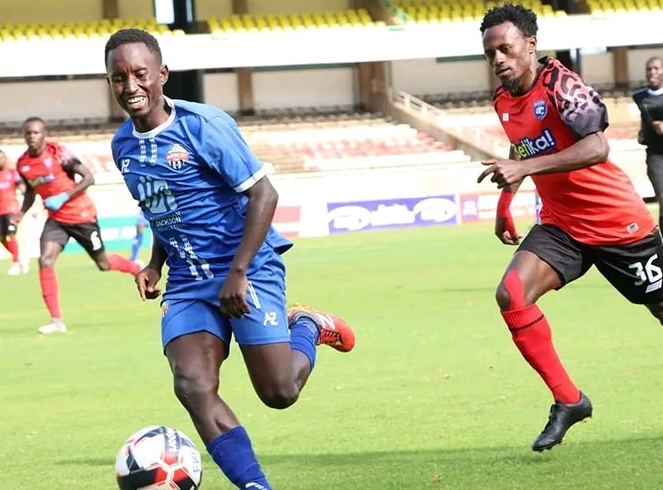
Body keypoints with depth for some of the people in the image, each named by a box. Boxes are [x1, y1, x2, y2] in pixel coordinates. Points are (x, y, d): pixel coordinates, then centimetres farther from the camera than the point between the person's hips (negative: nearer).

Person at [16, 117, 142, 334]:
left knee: (103, 263, 10)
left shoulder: (58, 153, -20)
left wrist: (64, 197, -27)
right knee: (45, 261, -17)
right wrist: (21, 214, -1)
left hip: (82, 215, -4)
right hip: (56, 219, 4)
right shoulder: (23, 164, -3)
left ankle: (140, 270, 41)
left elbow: (89, 178, -18)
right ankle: (56, 320, -13)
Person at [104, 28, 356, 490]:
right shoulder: (123, 145, 6)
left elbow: (263, 194, -16)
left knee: (279, 392, -5)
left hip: (249, 271, -5)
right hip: (187, 283, 5)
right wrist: (155, 264, 8)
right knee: (193, 385, -17)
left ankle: (307, 327, 27)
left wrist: (238, 272, -20)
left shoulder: (202, 124, -15)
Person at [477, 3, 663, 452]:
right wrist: (505, 203, 20)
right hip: (561, 225, 6)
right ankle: (568, 400, -9)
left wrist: (523, 168, -36)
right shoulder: (504, 102, 4)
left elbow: (597, 148, -32)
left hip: (618, 222, -6)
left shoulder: (560, 86, -19)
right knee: (512, 294, -18)